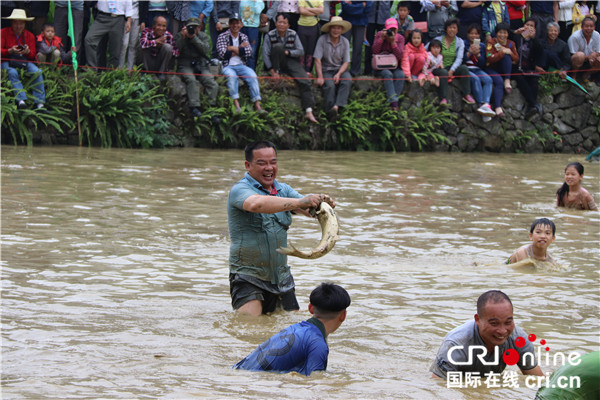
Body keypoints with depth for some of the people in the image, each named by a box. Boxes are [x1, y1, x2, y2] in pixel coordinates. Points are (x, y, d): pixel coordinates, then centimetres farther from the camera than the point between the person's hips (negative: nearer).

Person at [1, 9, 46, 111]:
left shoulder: (29, 36, 11)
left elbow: (32, 55, 9)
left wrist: (28, 52, -15)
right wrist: (10, 51, -25)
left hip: (25, 61, 3)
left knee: (37, 72, -26)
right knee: (12, 73, -37)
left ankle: (40, 103, -29)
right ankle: (21, 100, -48)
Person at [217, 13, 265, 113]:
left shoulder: (243, 37, 15)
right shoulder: (223, 36, 3)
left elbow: (249, 52, -2)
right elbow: (222, 54, -11)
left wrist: (233, 49, -6)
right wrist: (240, 49, -4)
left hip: (241, 65, 3)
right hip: (227, 66, -3)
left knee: (252, 76, -26)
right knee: (232, 76, -36)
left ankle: (257, 105, -33)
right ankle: (236, 104, -42)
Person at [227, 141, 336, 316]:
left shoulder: (283, 190, 11)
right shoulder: (240, 190, -11)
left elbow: (309, 210, -2)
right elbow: (256, 204, -34)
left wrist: (322, 204, -26)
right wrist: (299, 202, -41)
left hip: (281, 277, 7)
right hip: (248, 276, -7)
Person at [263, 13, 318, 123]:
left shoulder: (293, 35, 2)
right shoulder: (270, 36, -4)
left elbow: (301, 51, 0)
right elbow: (265, 54, -7)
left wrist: (287, 52, -17)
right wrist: (272, 71, -16)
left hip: (291, 61, 2)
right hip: (277, 63, -1)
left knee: (305, 81, -23)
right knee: (278, 47, -32)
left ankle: (309, 112, -27)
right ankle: (277, 71, -18)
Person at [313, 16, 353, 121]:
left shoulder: (345, 42, 5)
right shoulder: (322, 40, -6)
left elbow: (346, 62, 3)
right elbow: (317, 60, -9)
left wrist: (338, 74, -16)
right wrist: (320, 76, -20)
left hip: (340, 69, 2)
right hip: (326, 70, -2)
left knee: (347, 80, -31)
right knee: (330, 85, -33)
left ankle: (336, 106, -48)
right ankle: (330, 111, -41)